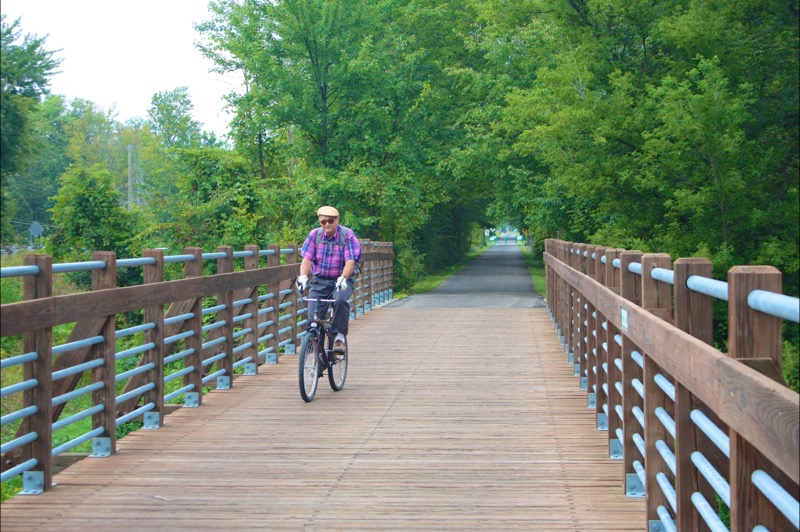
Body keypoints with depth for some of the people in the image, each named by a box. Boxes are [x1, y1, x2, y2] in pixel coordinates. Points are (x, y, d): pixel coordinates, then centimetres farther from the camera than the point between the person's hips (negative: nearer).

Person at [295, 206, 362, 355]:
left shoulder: (348, 235, -8)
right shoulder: (314, 235, -1)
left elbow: (350, 262, -19)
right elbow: (307, 259, -8)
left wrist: (342, 279, -36)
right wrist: (303, 276, -28)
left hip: (342, 281, -3)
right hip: (320, 281, 3)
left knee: (340, 300, -35)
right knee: (313, 317, -8)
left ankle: (339, 337, -25)